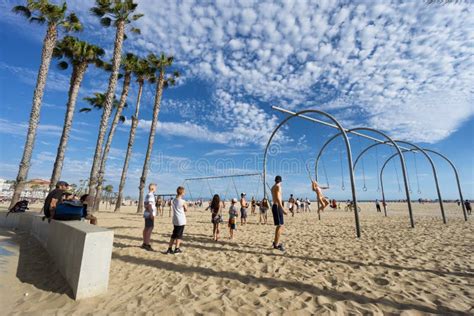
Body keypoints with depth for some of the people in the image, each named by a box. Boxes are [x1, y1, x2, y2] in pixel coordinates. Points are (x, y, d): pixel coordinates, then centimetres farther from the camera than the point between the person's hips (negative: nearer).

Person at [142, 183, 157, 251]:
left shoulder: (147, 195, 16)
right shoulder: (150, 195, -15)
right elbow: (149, 205, -22)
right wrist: (151, 214, -24)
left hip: (147, 214, 10)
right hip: (150, 214, -10)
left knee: (146, 228, 13)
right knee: (150, 229, -9)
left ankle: (144, 243, 21)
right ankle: (147, 244, -8)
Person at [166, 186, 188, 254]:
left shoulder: (173, 201, 4)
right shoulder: (183, 201, -14)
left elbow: (174, 209, 13)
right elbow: (186, 210, -3)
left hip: (175, 220, 6)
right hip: (181, 221, -6)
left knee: (174, 235, 15)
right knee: (179, 235, 6)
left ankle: (169, 249, 15)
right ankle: (177, 249, 10)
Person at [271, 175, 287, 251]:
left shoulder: (273, 187, 17)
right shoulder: (278, 186, -11)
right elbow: (278, 198, -21)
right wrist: (283, 209, -26)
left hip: (274, 206, 10)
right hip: (277, 207, -10)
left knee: (279, 225, 18)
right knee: (280, 226, -7)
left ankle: (276, 242, 26)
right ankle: (276, 244, -4)